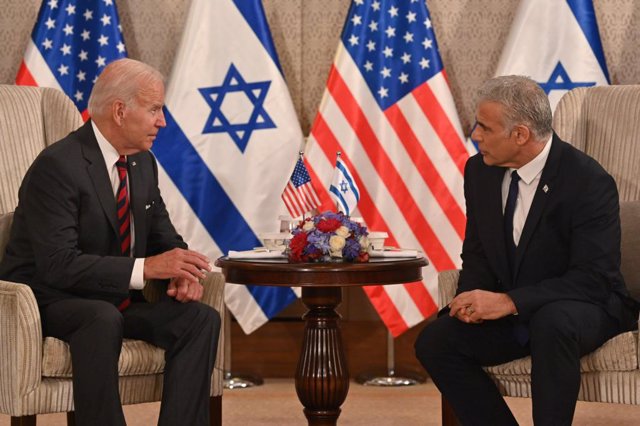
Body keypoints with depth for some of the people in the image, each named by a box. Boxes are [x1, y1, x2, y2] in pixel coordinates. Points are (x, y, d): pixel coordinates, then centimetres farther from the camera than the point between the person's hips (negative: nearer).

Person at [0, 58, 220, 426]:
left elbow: (165, 239, 15)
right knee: (103, 320, -39)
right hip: (49, 302, -8)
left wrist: (181, 273, -10)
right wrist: (146, 268, -34)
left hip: (118, 301, 8)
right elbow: (59, 265, -28)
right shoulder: (57, 166, -19)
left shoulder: (143, 163, 7)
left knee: (201, 318, -15)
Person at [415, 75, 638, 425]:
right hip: (508, 312, 6)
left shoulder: (588, 181, -18)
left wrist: (508, 302, -30)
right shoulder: (480, 171, 1)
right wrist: (473, 297, -12)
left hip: (582, 308, -6)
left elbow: (593, 278, -23)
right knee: (433, 342, -15)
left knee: (552, 324, -39)